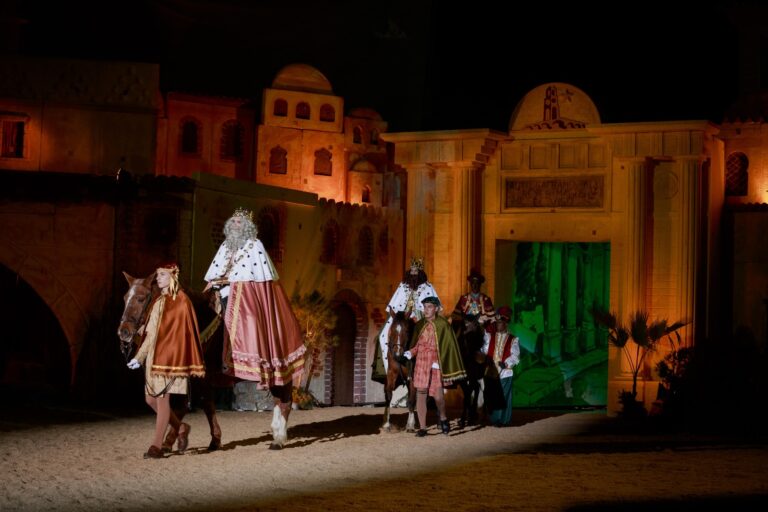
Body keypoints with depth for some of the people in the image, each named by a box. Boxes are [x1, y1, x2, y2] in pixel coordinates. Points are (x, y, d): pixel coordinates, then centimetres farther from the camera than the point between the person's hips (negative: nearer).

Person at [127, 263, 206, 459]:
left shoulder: (181, 301, -7)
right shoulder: (157, 301, 15)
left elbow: (186, 331, -11)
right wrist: (140, 357, 16)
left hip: (169, 357, -8)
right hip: (153, 357, 8)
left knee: (162, 398, -8)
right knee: (151, 399, 10)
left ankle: (156, 446, -4)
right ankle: (180, 428, 27)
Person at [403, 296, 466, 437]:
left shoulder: (443, 325, -3)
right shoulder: (420, 325, 8)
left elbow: (447, 346, -5)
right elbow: (417, 344, 13)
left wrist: (439, 362, -14)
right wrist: (411, 352, -7)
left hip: (436, 364, -3)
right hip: (421, 363, 3)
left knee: (438, 395, -8)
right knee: (421, 394, 0)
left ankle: (443, 418, 22)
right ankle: (422, 427, 8)